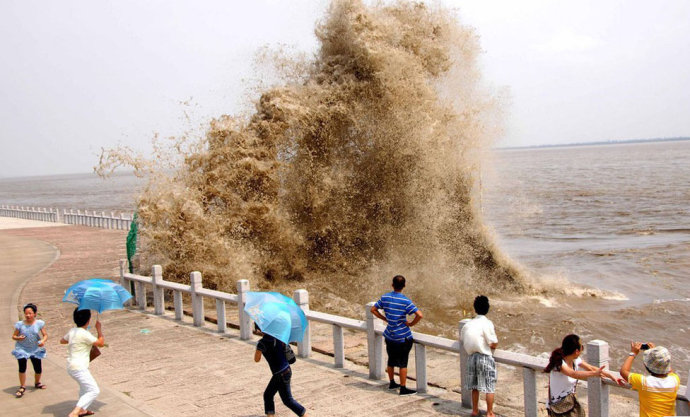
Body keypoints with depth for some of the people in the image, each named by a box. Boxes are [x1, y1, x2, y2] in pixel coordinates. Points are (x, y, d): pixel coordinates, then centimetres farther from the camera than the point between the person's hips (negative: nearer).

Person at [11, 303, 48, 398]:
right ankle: (22, 387, 9)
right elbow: (13, 336, -3)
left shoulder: (39, 323, -9)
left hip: (35, 349, 1)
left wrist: (43, 341, -25)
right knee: (22, 367, -9)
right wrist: (18, 338, -25)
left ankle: (37, 383, 37)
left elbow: (45, 335, -4)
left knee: (38, 368, 7)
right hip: (22, 349, -1)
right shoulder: (20, 324, -10)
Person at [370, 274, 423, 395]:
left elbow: (373, 309, 9)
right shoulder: (405, 301, -17)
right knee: (403, 363, 3)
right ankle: (403, 388, 8)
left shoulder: (385, 297, -2)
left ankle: (392, 383, 34)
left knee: (391, 360, 19)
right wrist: (411, 324, -10)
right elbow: (419, 315, -25)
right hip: (403, 337, -5)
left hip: (389, 336, 5)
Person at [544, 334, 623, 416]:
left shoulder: (576, 361, 0)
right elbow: (574, 374, -40)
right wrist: (594, 373, -50)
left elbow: (592, 368, 7)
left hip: (571, 401, 7)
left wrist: (612, 377, 3)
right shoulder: (559, 364, -25)